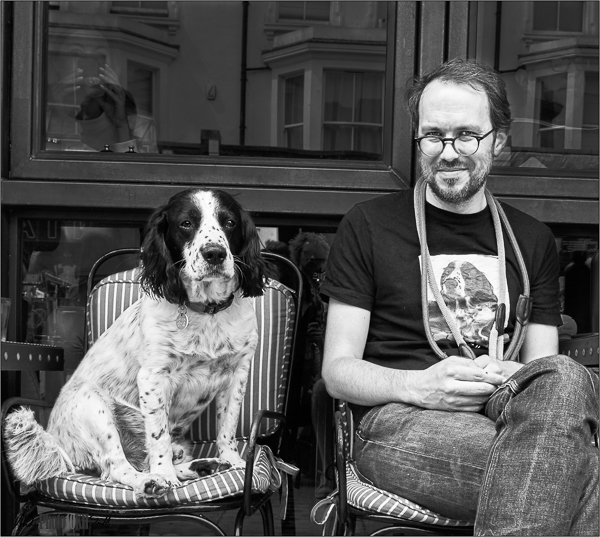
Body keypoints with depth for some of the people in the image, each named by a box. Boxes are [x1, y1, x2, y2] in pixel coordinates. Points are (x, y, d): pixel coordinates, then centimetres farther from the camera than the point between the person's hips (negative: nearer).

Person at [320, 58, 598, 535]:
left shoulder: (532, 241, 19)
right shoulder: (368, 226, 8)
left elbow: (545, 368, 14)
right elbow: (337, 370, 6)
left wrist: (511, 381, -11)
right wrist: (418, 386, -15)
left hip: (513, 413, 4)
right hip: (398, 421, -4)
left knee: (562, 381, -37)